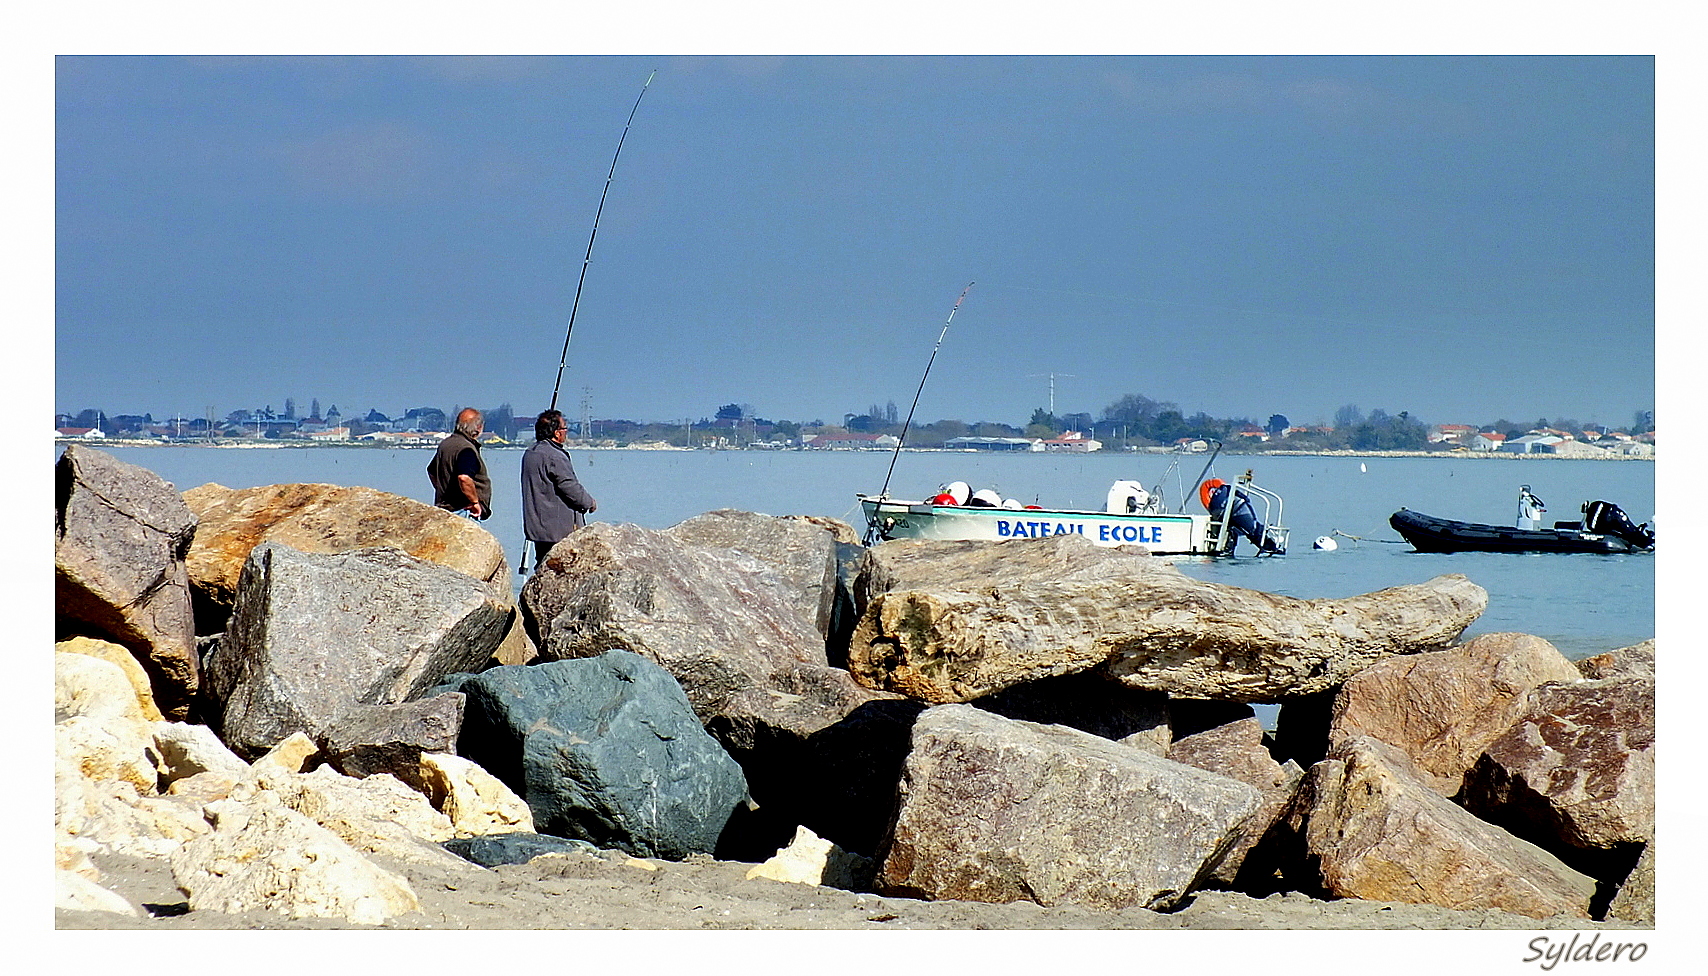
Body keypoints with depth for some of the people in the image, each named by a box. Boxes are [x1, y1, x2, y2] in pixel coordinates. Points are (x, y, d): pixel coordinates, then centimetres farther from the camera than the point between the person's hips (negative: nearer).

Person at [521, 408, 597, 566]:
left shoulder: (529, 454, 14)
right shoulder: (555, 456, -16)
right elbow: (570, 487, -17)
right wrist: (590, 503, -2)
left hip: (536, 527, 9)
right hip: (558, 529, -9)